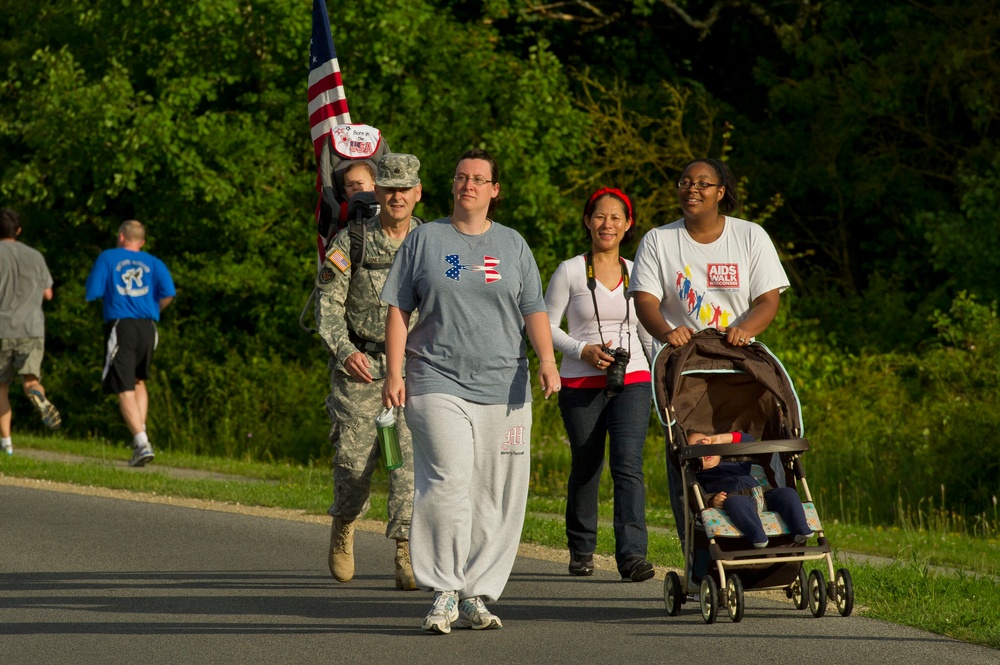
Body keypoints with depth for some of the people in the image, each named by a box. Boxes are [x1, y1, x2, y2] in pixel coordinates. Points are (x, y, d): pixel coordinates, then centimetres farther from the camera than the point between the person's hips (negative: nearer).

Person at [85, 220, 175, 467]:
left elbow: (92, 293, 0)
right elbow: (168, 293, -4)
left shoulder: (108, 258, 7)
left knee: (125, 390, -4)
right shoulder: (154, 263, 12)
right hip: (147, 328, 3)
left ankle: (142, 443, -18)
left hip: (119, 327, -3)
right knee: (139, 382, 24)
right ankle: (140, 433, 11)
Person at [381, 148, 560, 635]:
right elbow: (398, 310, 9)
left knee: (496, 495, -1)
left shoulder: (513, 245, 15)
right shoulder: (425, 239, 9)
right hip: (438, 381, -2)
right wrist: (395, 372, -1)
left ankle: (477, 596, 6)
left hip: (504, 387, 2)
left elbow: (533, 310, 11)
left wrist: (547, 361, -6)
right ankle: (444, 593, -13)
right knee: (447, 483, -16)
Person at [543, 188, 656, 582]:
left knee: (628, 464, -14)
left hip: (632, 380, 1)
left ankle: (632, 554, -23)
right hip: (581, 384, -1)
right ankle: (581, 550, 25)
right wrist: (583, 350, -12)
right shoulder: (570, 272, 2)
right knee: (585, 467, 6)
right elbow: (547, 325, 2)